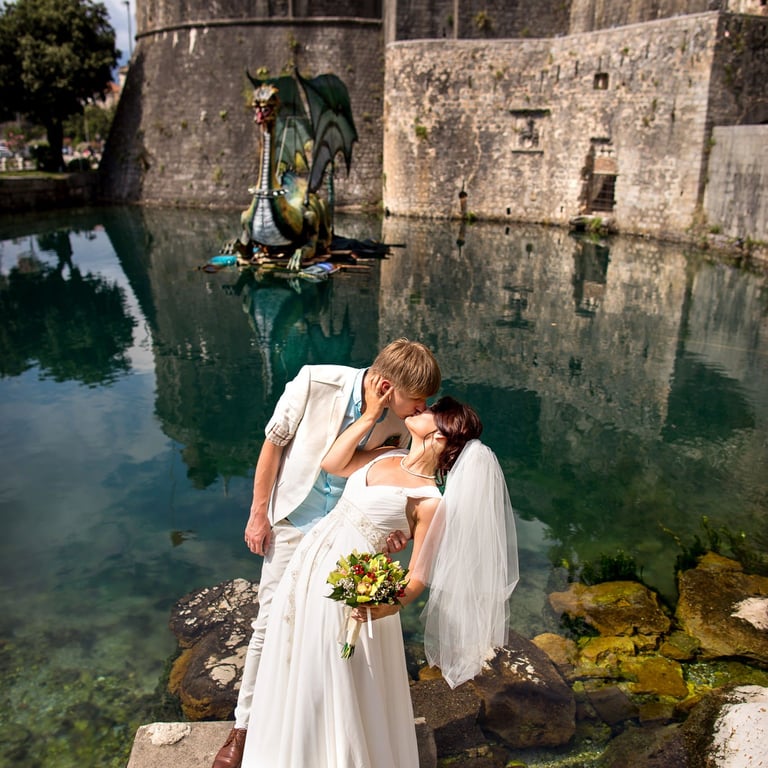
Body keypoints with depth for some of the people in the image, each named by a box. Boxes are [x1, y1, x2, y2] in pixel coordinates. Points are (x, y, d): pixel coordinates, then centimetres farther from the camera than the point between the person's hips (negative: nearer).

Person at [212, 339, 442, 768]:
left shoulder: (402, 421, -18)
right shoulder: (315, 383, -27)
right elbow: (274, 441, -12)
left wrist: (390, 524, -18)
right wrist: (258, 513, -6)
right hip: (295, 522, -1)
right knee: (271, 624, 7)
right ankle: (245, 726, 28)